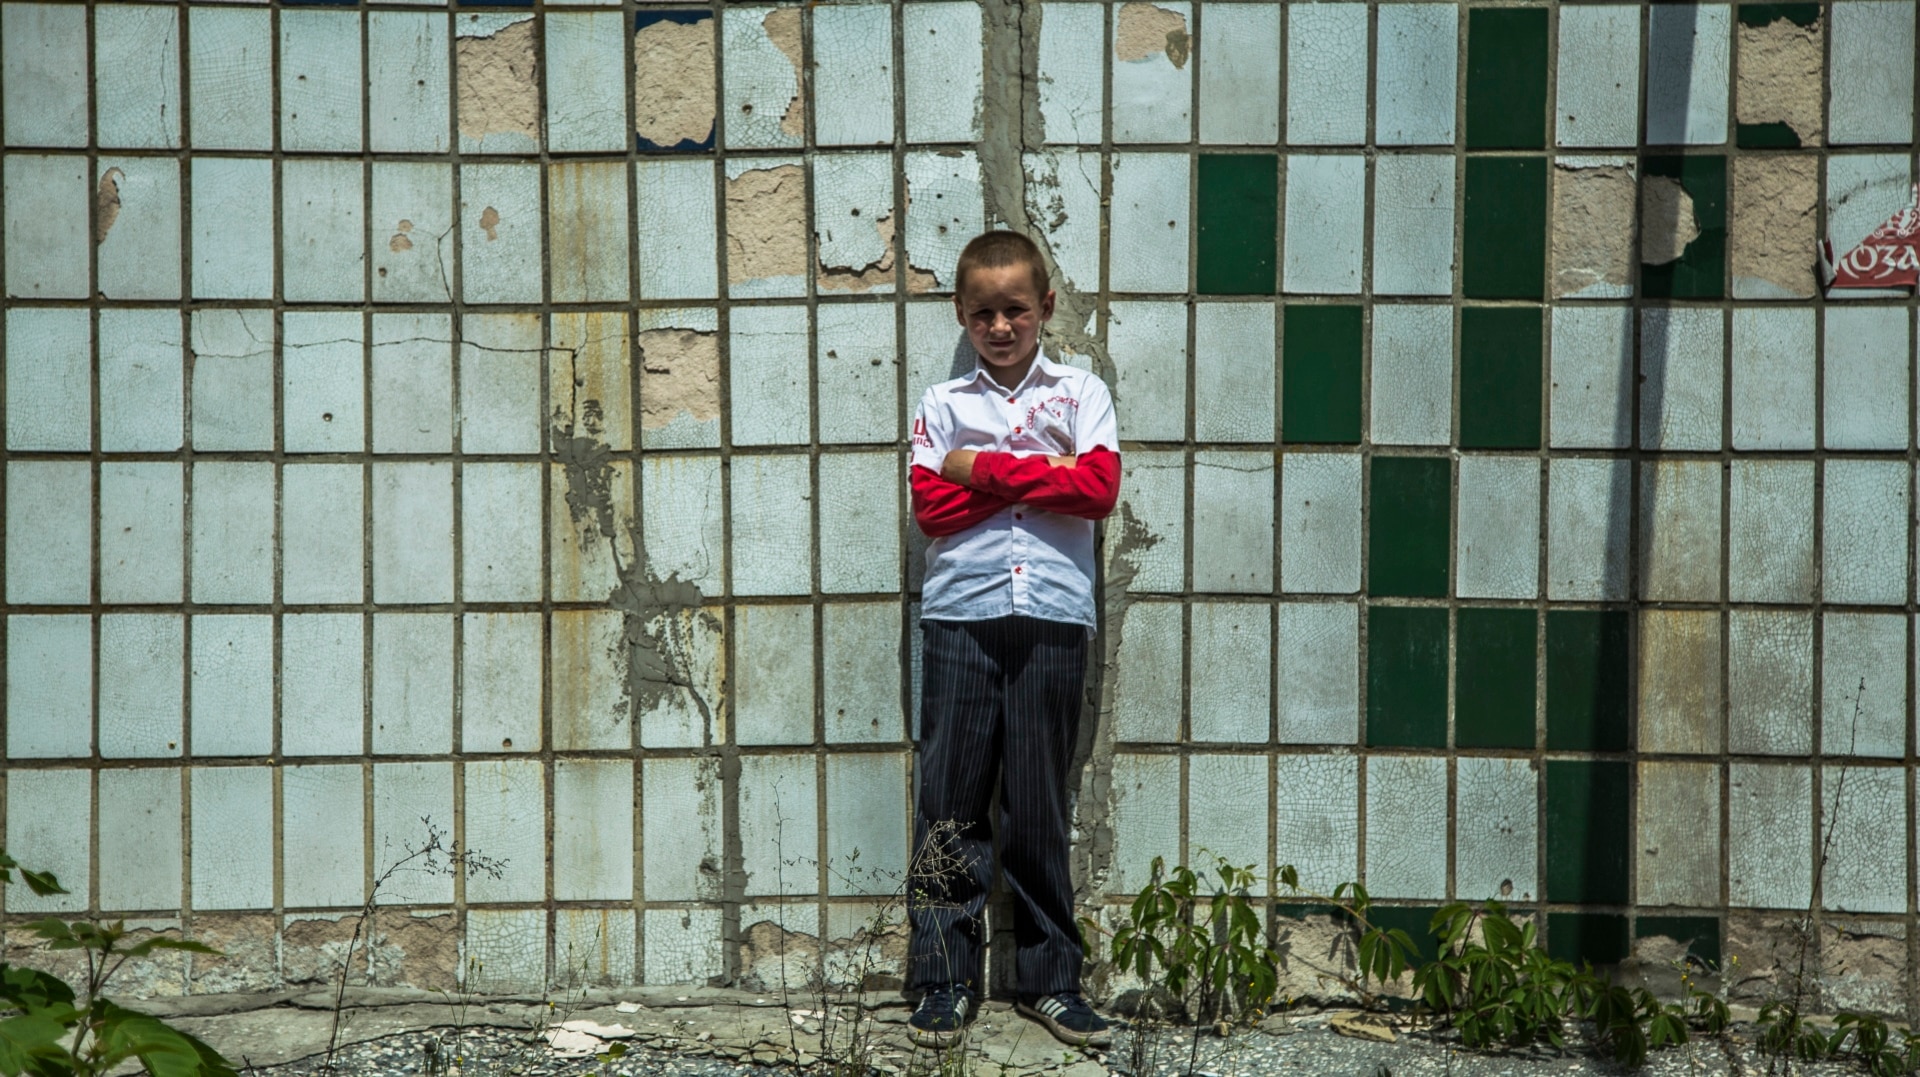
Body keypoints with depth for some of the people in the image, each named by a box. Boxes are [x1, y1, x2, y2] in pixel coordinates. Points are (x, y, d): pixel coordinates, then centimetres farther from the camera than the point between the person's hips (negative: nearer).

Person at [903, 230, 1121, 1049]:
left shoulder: (1082, 393, 10)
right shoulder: (943, 404, 11)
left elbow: (1099, 488, -6)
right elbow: (931, 508, -2)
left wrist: (985, 469, -6)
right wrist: (1039, 474, -7)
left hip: (1053, 618, 0)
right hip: (961, 614, 1)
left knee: (1038, 804, 4)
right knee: (950, 801, 0)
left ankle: (1048, 977, 14)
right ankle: (945, 980, 7)